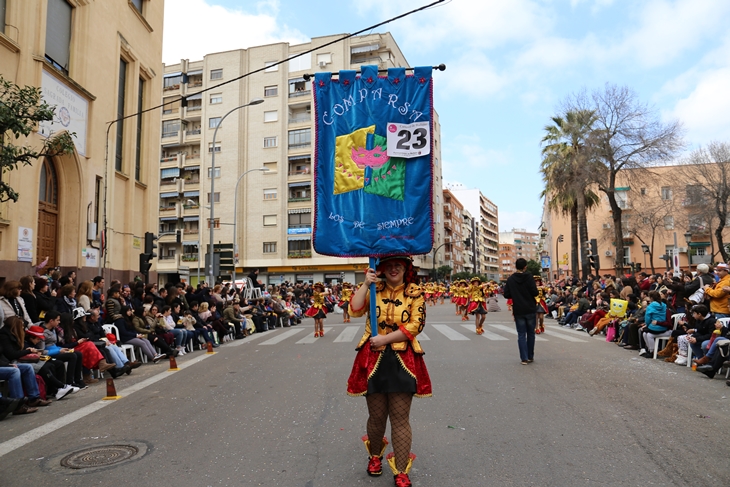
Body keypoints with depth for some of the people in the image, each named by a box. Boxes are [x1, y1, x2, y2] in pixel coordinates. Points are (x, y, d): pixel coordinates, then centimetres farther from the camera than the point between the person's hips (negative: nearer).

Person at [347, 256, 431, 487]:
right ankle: (374, 455, 42)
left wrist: (384, 339, -14)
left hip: (403, 362, -1)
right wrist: (366, 284, -15)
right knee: (376, 416, 13)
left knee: (400, 419, 3)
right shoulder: (374, 290, 5)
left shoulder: (415, 292, 0)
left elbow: (415, 325, -9)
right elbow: (355, 311, -10)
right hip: (373, 360, 1)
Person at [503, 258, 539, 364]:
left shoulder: (510, 279, -3)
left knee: (521, 334, 4)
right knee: (530, 333, 13)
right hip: (530, 310, -1)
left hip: (518, 311, 1)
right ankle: (530, 356, 20)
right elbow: (535, 293, -14)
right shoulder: (529, 278, -9)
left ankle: (524, 358, -1)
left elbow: (506, 295, -2)